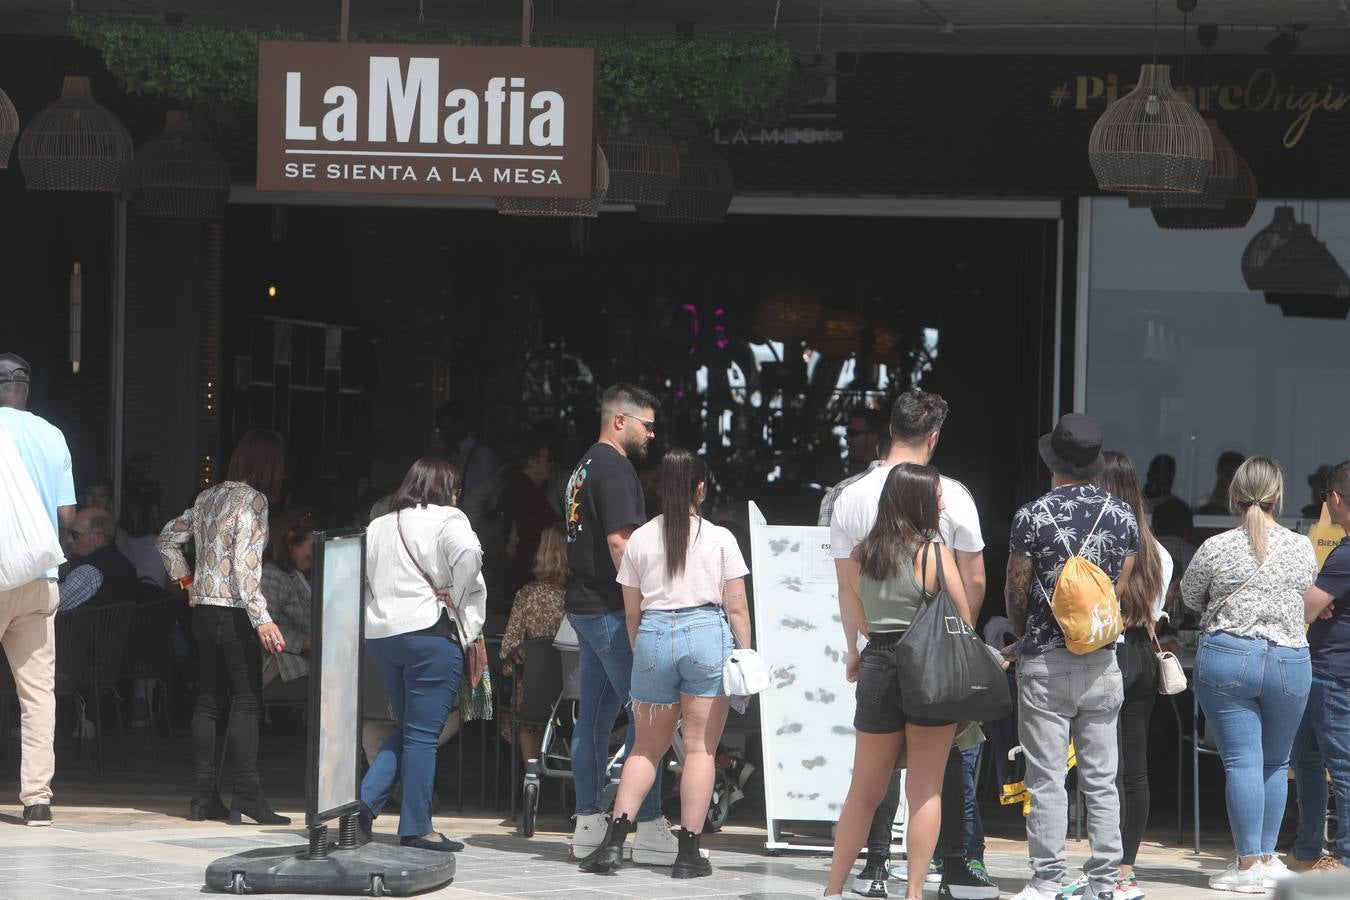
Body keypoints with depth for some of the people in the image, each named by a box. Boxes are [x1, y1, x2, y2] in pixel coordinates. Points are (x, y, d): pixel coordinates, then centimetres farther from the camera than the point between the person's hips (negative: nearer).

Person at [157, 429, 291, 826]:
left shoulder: (208, 497, 12)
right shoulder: (253, 500, -11)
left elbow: (168, 538, 21)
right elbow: (245, 564, -20)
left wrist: (185, 579, 22)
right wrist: (262, 619, -23)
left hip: (204, 610, 8)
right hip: (235, 612, -8)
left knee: (208, 701, 9)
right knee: (246, 702, -6)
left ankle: (204, 796, 9)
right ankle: (247, 795, -11)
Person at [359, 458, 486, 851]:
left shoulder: (378, 527, 18)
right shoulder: (446, 520, -3)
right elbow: (468, 554, -23)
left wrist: (366, 622, 15)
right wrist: (455, 597, -9)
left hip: (381, 636, 7)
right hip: (429, 631, -7)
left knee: (407, 728, 19)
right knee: (422, 734, -3)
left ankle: (366, 799, 4)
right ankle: (416, 828, -2)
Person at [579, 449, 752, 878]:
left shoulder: (640, 539, 7)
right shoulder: (720, 538, 1)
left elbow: (631, 611, 10)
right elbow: (737, 607, 0)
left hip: (653, 635, 2)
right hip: (707, 634, -2)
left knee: (647, 747, 12)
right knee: (700, 747, 1)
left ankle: (615, 839, 0)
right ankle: (689, 851, -2)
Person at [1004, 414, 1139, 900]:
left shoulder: (1033, 516, -9)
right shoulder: (1122, 514, 3)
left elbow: (1015, 592, -3)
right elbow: (1124, 588, 7)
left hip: (1045, 664, -4)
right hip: (1103, 662, 4)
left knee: (1047, 779, -1)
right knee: (1102, 781, 7)